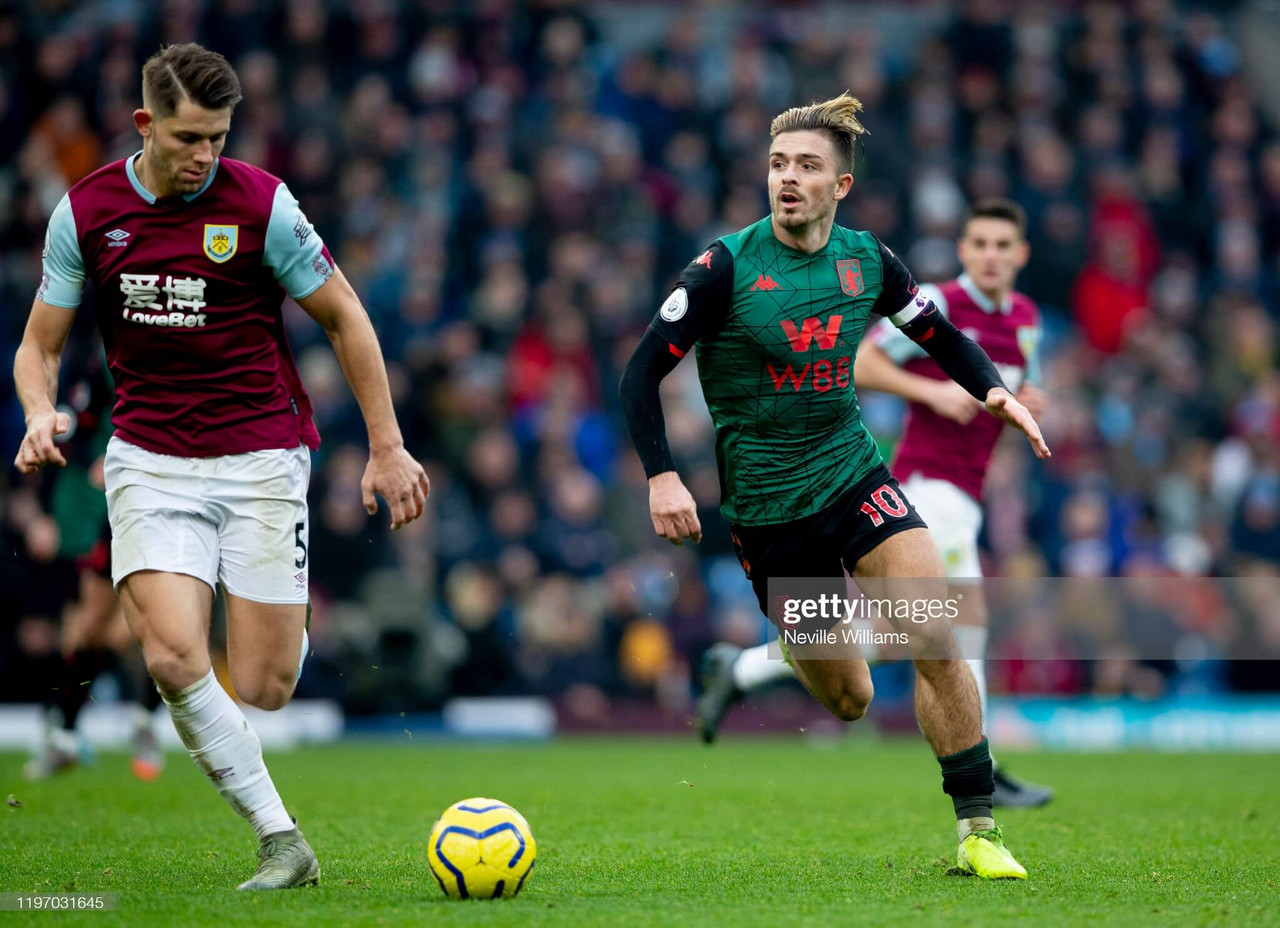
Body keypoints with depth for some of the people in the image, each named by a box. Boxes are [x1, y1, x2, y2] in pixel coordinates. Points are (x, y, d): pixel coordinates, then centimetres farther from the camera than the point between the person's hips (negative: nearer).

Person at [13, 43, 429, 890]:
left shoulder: (261, 203, -8)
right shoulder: (86, 212, -1)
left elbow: (344, 317, 2)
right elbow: (40, 345, 8)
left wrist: (387, 448, 0)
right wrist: (41, 412, -14)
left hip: (262, 455, -1)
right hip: (149, 460, 1)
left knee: (263, 689, -6)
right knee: (173, 659, -18)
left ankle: (284, 625, 31)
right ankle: (282, 842, -7)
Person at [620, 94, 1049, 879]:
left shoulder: (868, 261, 0)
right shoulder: (727, 268, -11)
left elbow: (942, 337, 15)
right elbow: (643, 372, -9)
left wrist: (993, 388, -5)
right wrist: (662, 476, -20)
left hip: (857, 477, 3)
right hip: (766, 508, -3)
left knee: (937, 638, -18)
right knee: (846, 702, 1)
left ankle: (977, 830, -7)